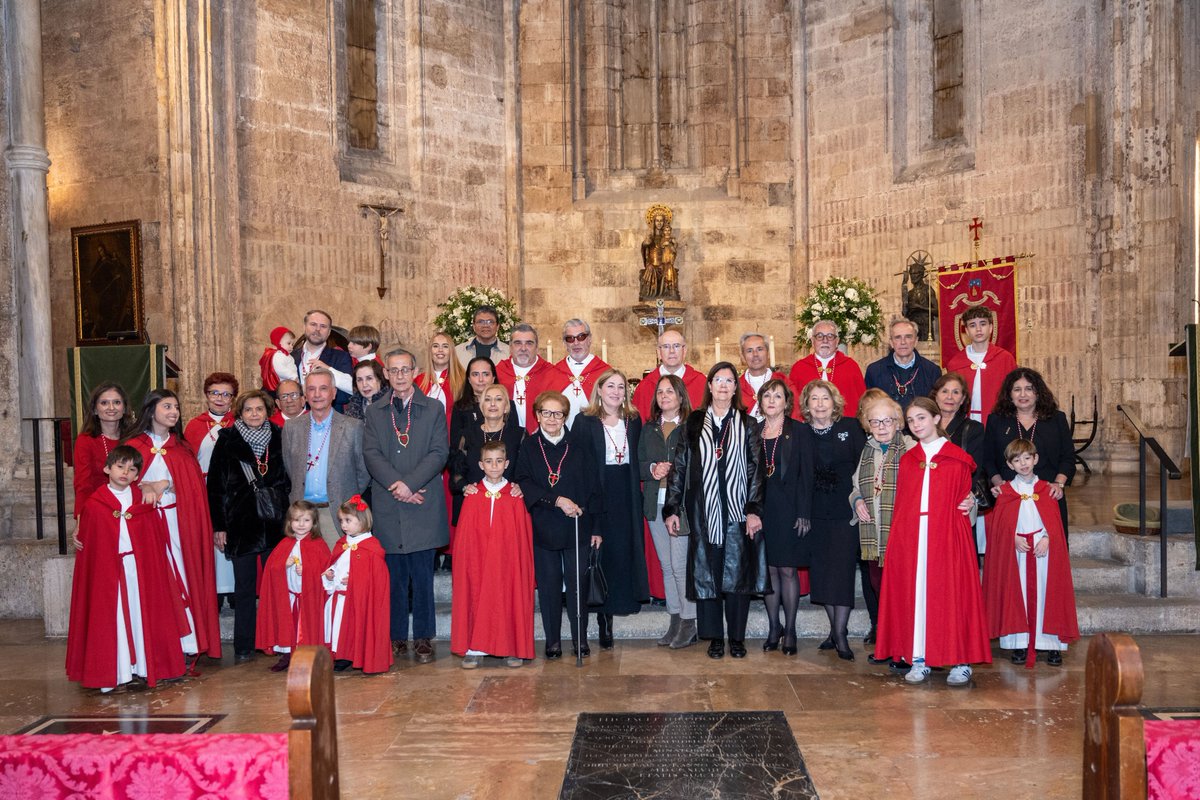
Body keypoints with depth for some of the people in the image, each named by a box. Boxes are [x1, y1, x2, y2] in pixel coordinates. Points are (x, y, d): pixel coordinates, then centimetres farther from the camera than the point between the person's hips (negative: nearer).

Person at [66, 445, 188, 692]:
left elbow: (156, 542, 6)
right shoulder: (93, 505, -2)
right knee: (111, 617, 1)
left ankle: (145, 665, 16)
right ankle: (113, 672, 9)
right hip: (107, 570, -2)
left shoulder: (144, 503, 5)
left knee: (143, 613, 6)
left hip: (141, 569, 2)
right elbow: (85, 543, 1)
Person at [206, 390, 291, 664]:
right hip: (240, 525, -1)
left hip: (274, 523, 1)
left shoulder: (278, 438, 6)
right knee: (244, 587, 6)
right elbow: (215, 485, 1)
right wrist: (218, 525, -3)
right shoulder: (227, 441, 2)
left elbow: (288, 479, 10)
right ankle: (243, 648, 14)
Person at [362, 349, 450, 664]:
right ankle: (396, 637, 17)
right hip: (387, 507, 2)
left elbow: (439, 452, -3)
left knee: (422, 576, 3)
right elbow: (371, 454, 1)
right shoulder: (374, 412, 11)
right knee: (393, 576, 7)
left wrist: (410, 483, -14)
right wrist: (396, 484, -13)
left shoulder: (433, 409, 6)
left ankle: (423, 638, 12)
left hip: (423, 507, -1)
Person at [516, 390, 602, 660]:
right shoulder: (528, 447, 3)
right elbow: (525, 483, -5)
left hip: (577, 527, 0)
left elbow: (593, 486, 3)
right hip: (543, 528, 0)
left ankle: (580, 640, 17)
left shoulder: (579, 445, 2)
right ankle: (552, 641, 18)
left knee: (577, 584, 4)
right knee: (548, 585, 6)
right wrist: (557, 500, -17)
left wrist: (596, 526, 0)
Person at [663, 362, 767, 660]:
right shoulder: (693, 423, 7)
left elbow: (756, 469, 1)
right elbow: (679, 466, 7)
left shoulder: (747, 425, 6)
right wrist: (672, 509, 2)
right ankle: (714, 637, 15)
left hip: (738, 511, 0)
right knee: (706, 573, 3)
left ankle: (737, 637, 14)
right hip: (703, 511, 1)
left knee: (738, 572, 2)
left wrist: (754, 509, -8)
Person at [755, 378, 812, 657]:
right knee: (769, 569, 7)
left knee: (788, 569, 1)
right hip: (762, 508, 3)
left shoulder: (798, 430, -1)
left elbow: (806, 473, -5)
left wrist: (804, 513, -11)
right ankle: (773, 627, 19)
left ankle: (790, 629, 12)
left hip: (788, 509, -3)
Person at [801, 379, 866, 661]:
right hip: (815, 513, 2)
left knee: (842, 570, -5)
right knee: (821, 571, 7)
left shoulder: (851, 427, 1)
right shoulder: (800, 433, 4)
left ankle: (840, 634, 2)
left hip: (845, 511, -2)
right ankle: (835, 629, 21)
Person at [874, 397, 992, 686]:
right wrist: (897, 537, 4)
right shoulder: (907, 459, 14)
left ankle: (961, 661, 7)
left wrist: (970, 502, -12)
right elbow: (901, 504, 11)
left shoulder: (958, 458, 5)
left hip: (947, 535, -3)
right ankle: (919, 659, 9)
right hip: (910, 537, 3)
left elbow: (964, 496, 8)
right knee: (913, 592, 2)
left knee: (950, 592, -3)